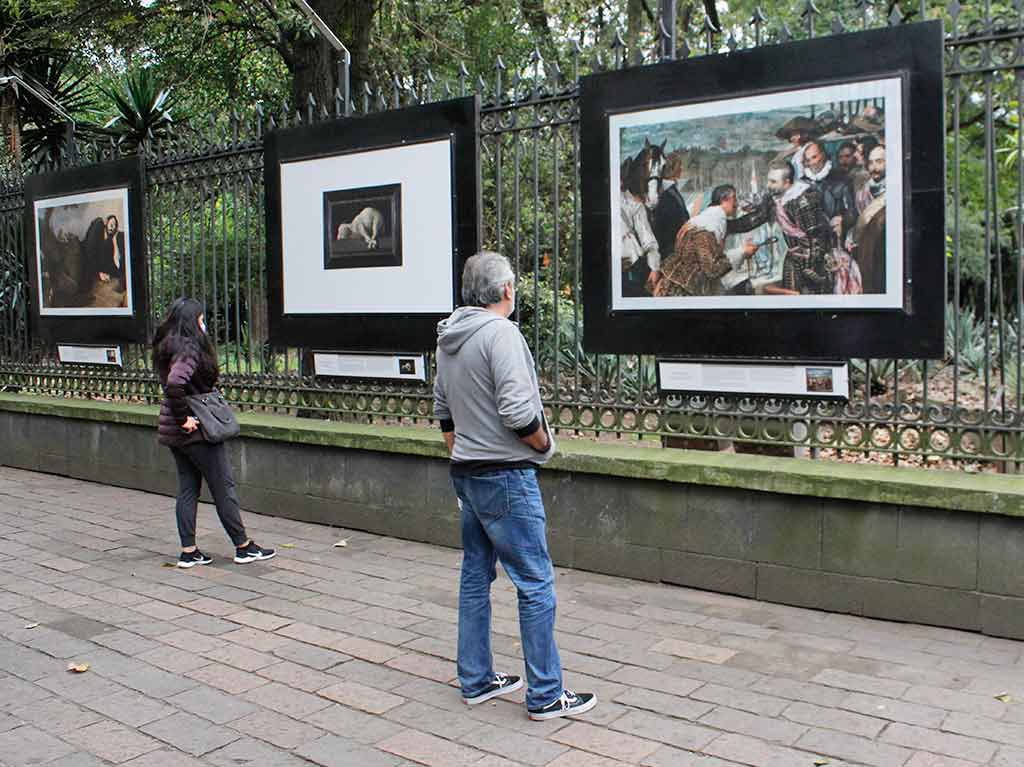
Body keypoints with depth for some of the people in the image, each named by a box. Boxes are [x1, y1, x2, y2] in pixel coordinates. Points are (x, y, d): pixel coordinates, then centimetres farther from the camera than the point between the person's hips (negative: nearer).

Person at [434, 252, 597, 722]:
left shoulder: (448, 339, 10)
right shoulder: (500, 332, -18)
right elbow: (518, 413, -25)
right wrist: (545, 441, -7)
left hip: (467, 474, 9)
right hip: (506, 477, -9)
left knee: (475, 575, 16)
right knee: (536, 583, -1)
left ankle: (476, 680, 26)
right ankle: (545, 695, 6)